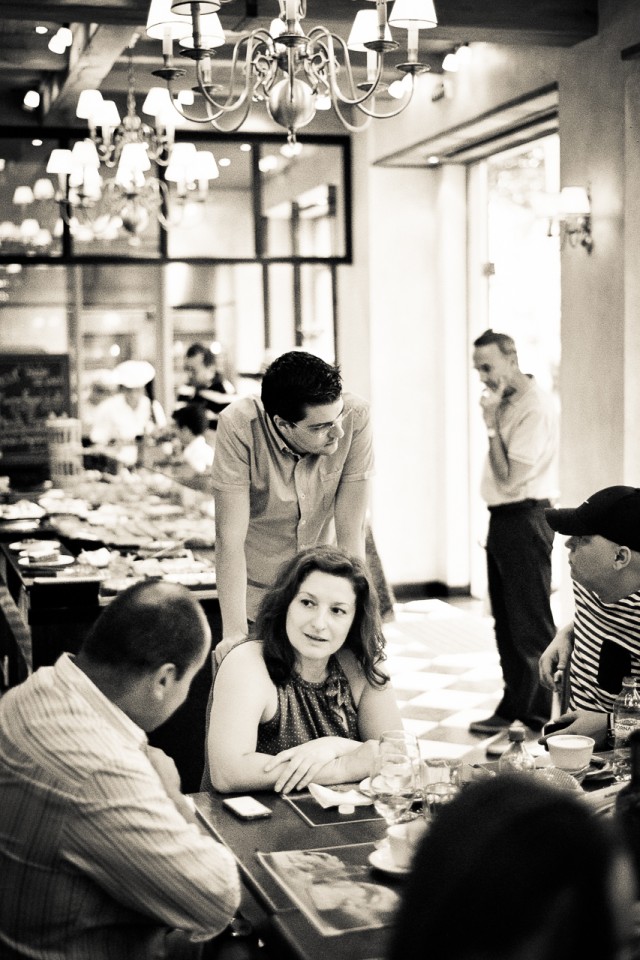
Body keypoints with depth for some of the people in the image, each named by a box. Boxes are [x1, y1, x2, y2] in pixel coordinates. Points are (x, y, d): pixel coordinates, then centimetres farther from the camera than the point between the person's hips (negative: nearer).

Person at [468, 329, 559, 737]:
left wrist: (492, 425, -17)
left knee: (531, 623, -2)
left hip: (525, 520, -10)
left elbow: (510, 477, -20)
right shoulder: (507, 402, 11)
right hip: (502, 520, 10)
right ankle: (516, 707, 25)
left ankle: (538, 714, 6)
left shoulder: (537, 408, -16)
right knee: (506, 621, 15)